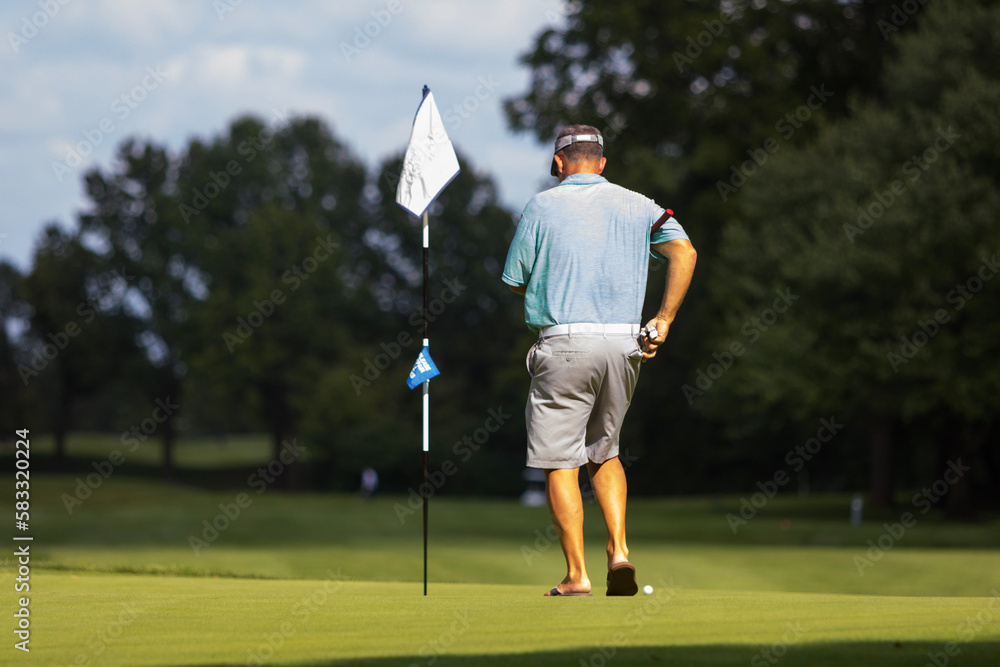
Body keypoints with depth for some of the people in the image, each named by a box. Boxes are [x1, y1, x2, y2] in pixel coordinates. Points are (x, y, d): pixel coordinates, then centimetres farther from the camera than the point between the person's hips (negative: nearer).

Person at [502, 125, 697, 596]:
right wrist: (663, 323, -3)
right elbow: (684, 251, -5)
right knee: (603, 453, 21)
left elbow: (515, 281, 6)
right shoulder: (637, 206, 11)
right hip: (625, 345, 4)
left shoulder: (542, 206, 3)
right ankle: (619, 551, 3)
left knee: (560, 462, 1)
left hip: (565, 344, -4)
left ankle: (576, 575, -4)